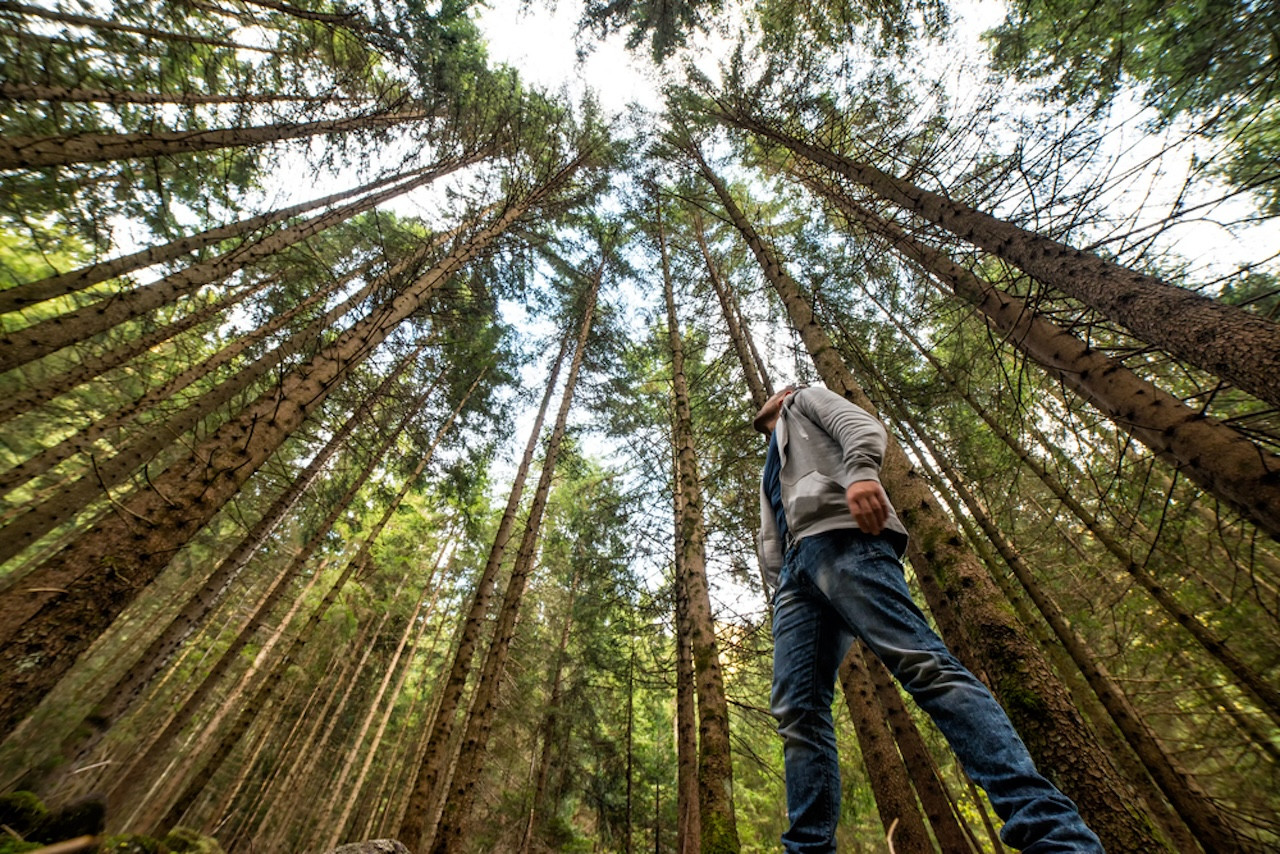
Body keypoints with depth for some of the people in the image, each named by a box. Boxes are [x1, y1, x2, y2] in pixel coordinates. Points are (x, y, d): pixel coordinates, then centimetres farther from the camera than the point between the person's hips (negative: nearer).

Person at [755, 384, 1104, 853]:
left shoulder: (804, 400, 25)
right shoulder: (771, 473, 42)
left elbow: (861, 426, 2)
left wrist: (860, 472, -19)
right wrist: (777, 588, 12)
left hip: (837, 533, -7)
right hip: (795, 567, 7)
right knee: (796, 711, -5)